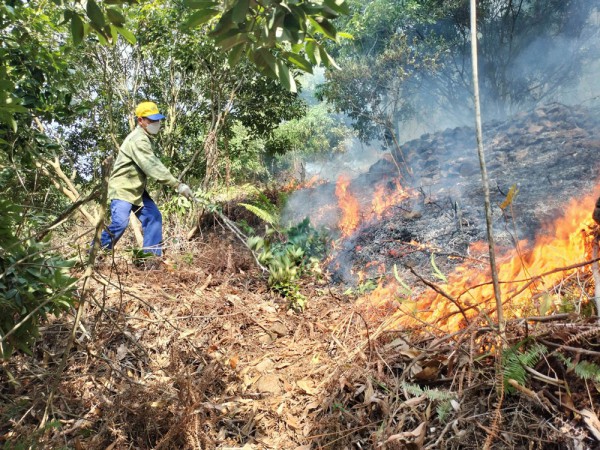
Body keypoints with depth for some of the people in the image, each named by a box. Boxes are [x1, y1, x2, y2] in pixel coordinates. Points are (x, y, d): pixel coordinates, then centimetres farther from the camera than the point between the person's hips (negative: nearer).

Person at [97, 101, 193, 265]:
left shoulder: (146, 138, 12)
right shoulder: (138, 140, -22)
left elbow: (152, 164, 16)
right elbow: (152, 166, -31)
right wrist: (178, 185, -35)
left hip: (137, 189, 10)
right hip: (122, 188, -10)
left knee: (153, 217, 1)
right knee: (120, 222, -20)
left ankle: (152, 257, 4)